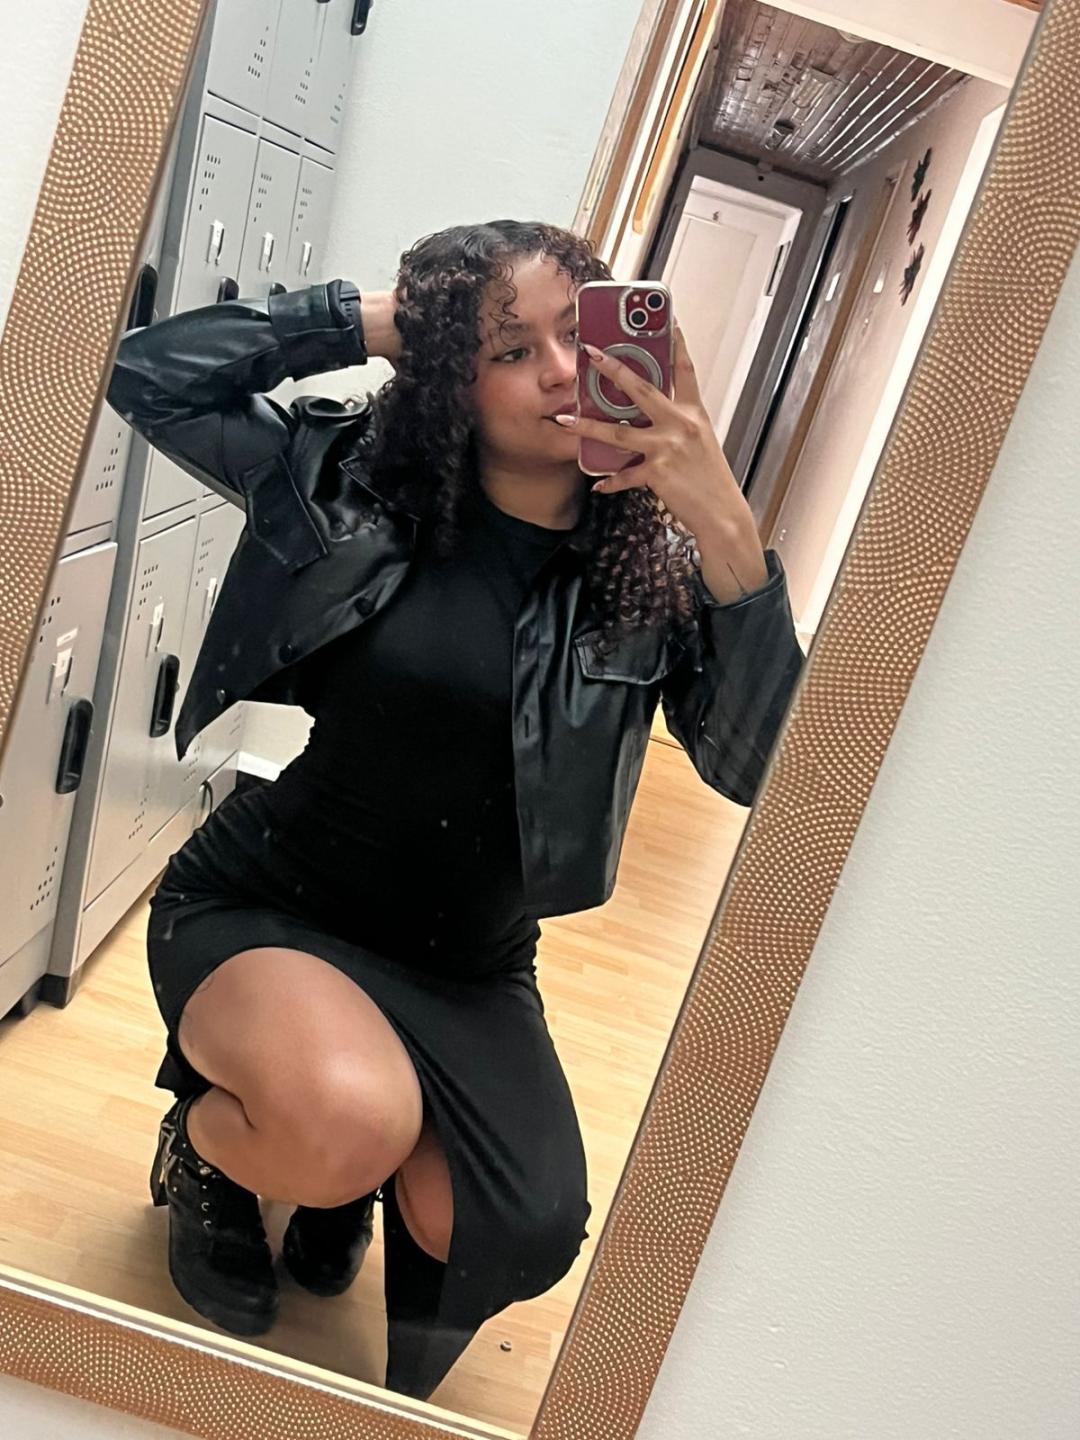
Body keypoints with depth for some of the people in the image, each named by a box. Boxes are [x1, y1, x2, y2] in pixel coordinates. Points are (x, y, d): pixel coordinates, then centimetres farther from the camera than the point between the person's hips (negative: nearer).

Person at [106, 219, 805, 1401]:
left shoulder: (655, 571, -8)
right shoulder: (357, 479, -8)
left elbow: (756, 766, -21)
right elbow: (149, 375, -11)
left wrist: (728, 534, -32)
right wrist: (369, 319, -15)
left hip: (467, 970, 2)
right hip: (261, 912, -2)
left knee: (529, 1237, -16)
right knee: (349, 1123, -32)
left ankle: (348, 1169, 20)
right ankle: (206, 1144, 8)